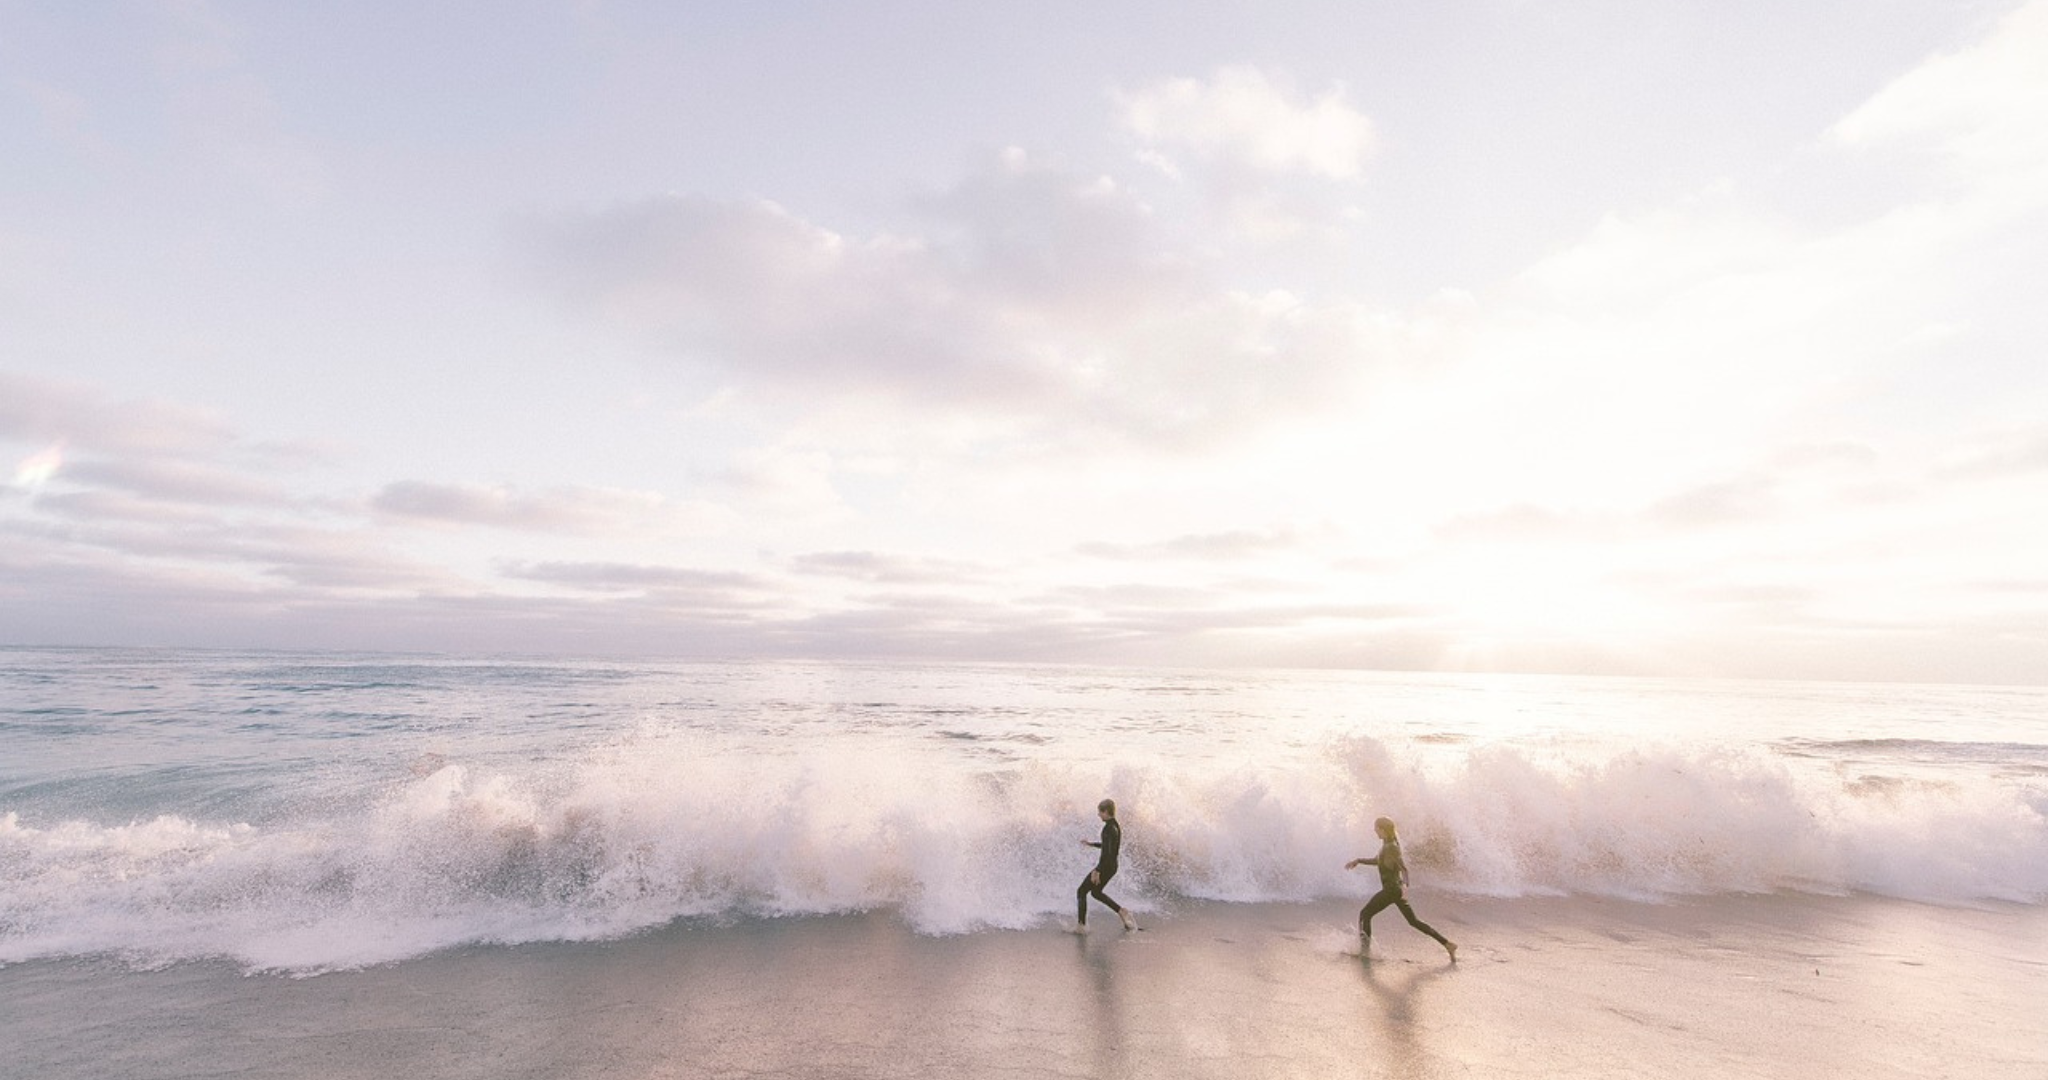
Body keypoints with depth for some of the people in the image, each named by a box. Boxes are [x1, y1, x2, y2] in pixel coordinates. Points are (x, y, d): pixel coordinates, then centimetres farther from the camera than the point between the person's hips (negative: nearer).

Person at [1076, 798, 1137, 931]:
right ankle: (1122, 912, 19)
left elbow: (1108, 852, -27)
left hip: (1106, 866, -10)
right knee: (1096, 892, 24)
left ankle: (1081, 925, 5)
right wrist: (1091, 843, 26)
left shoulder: (1109, 828, -21)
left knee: (1081, 892, 2)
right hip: (1112, 866, 10)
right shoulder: (1115, 826, 8)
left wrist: (1097, 871, -27)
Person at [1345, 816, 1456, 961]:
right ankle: (1447, 944, 16)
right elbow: (1377, 860, 25)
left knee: (1364, 914, -1)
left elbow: (1404, 868, -28)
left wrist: (1405, 885, -43)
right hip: (1395, 889, 10)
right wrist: (1359, 861, 19)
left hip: (1392, 889, -10)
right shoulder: (1387, 845, 11)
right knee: (1413, 921, 16)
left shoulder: (1391, 847, -18)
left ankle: (1365, 948, 4)